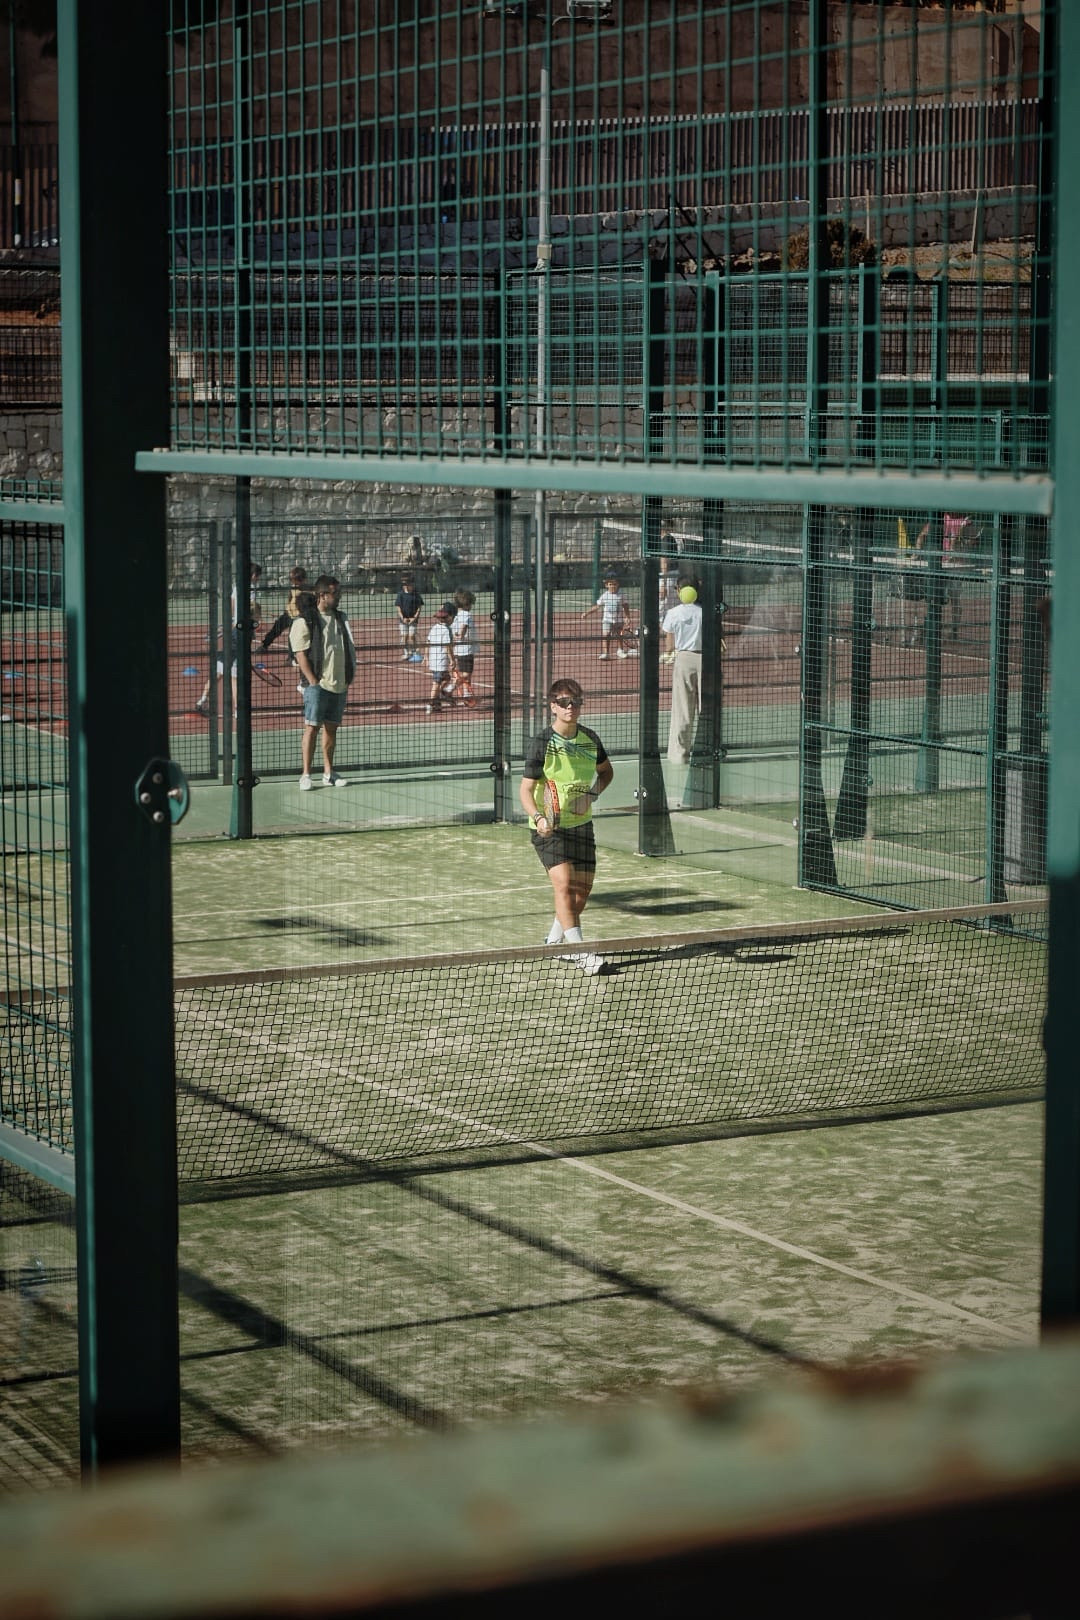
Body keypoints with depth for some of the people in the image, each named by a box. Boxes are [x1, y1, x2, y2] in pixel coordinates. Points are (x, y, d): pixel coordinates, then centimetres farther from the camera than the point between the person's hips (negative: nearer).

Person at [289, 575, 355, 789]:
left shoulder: (340, 618, 14)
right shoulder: (305, 621, -6)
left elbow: (349, 650, 18)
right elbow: (301, 654, -9)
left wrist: (349, 678, 10)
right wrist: (313, 681, -15)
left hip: (339, 684, 6)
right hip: (318, 684, -6)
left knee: (331, 727, 11)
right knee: (312, 728, -6)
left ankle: (328, 772, 17)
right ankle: (306, 774, -3)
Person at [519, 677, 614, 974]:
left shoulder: (589, 738, 1)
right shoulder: (542, 743, -14)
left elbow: (606, 770, 21)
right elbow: (526, 790, -15)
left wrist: (593, 793, 1)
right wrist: (539, 818, -33)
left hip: (581, 824, 6)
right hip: (550, 827, -6)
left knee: (583, 888, 10)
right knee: (563, 882, -20)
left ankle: (555, 941, 33)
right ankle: (579, 950, -24)